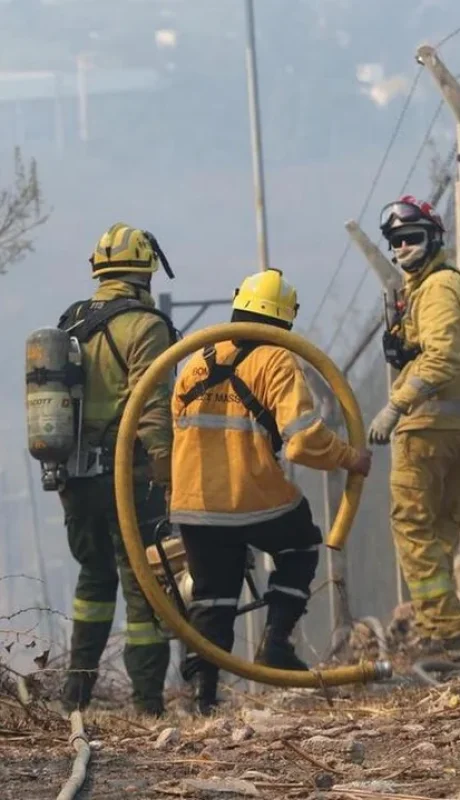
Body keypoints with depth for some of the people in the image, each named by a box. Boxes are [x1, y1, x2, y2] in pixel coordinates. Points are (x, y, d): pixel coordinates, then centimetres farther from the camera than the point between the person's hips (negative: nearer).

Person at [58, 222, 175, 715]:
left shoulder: (69, 327, 12)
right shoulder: (144, 326, -10)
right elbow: (153, 408, -17)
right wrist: (166, 475, -14)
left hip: (74, 474, 7)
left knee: (95, 573, 22)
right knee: (143, 583, -2)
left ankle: (78, 685, 22)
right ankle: (149, 701, -3)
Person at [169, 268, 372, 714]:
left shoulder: (197, 364, 12)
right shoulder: (275, 362, -7)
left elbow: (176, 430, 16)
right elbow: (304, 439, -16)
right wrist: (349, 459, -1)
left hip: (194, 507, 4)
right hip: (256, 502, -4)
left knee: (212, 594, 15)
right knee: (301, 546, 24)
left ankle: (203, 683, 2)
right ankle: (275, 642, 10)